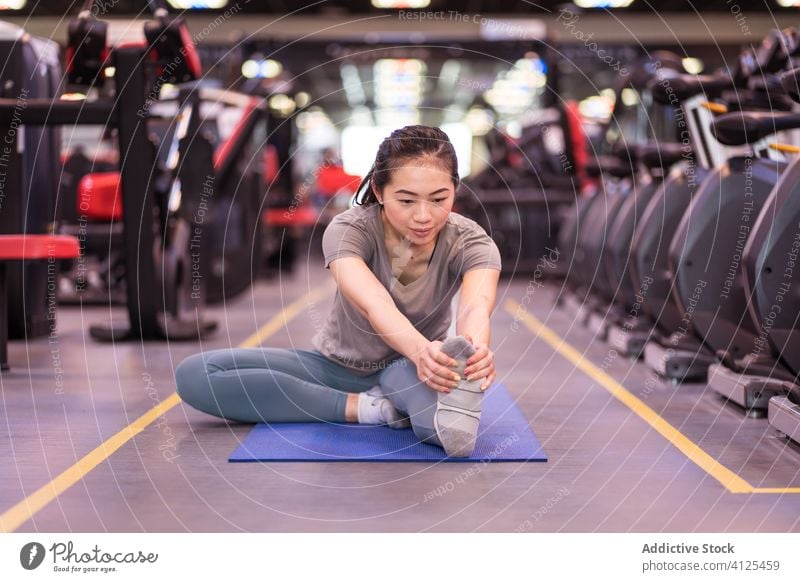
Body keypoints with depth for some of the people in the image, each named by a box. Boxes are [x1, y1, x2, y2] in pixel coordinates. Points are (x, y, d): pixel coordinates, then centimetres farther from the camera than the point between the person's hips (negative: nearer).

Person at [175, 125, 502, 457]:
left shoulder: (469, 242, -20)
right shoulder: (348, 230, -23)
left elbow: (477, 306, -41)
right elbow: (375, 305, -43)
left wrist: (476, 351, -66)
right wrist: (421, 349, -65)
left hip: (410, 369, -2)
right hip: (338, 365, 2)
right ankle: (372, 407, -28)